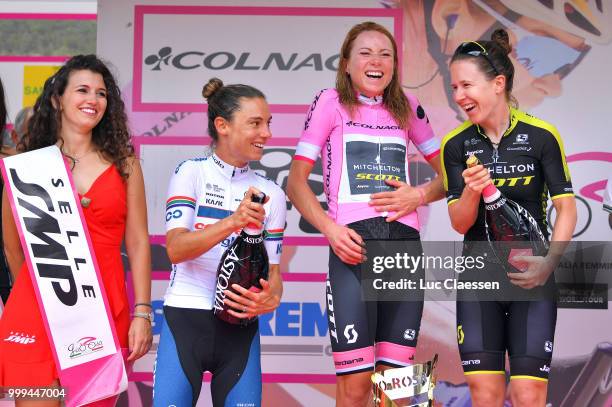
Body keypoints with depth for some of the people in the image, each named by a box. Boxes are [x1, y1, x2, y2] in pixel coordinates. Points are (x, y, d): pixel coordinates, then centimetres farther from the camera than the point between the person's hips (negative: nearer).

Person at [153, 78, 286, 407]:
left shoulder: (271, 194, 10)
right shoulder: (191, 173, 1)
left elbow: (273, 269, 9)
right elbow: (175, 248, -12)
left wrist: (271, 298, -14)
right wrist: (232, 222, -26)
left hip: (240, 325, 3)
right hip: (185, 318, -3)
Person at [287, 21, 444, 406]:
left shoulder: (407, 106, 15)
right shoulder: (331, 103, 6)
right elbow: (296, 181, 3)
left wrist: (421, 195, -1)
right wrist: (330, 228, -12)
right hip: (353, 247, -3)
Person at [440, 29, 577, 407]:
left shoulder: (542, 135, -6)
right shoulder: (456, 145, 1)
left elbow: (567, 208, -4)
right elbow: (460, 224, -1)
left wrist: (548, 262, -18)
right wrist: (472, 192, -22)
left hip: (531, 276, -2)